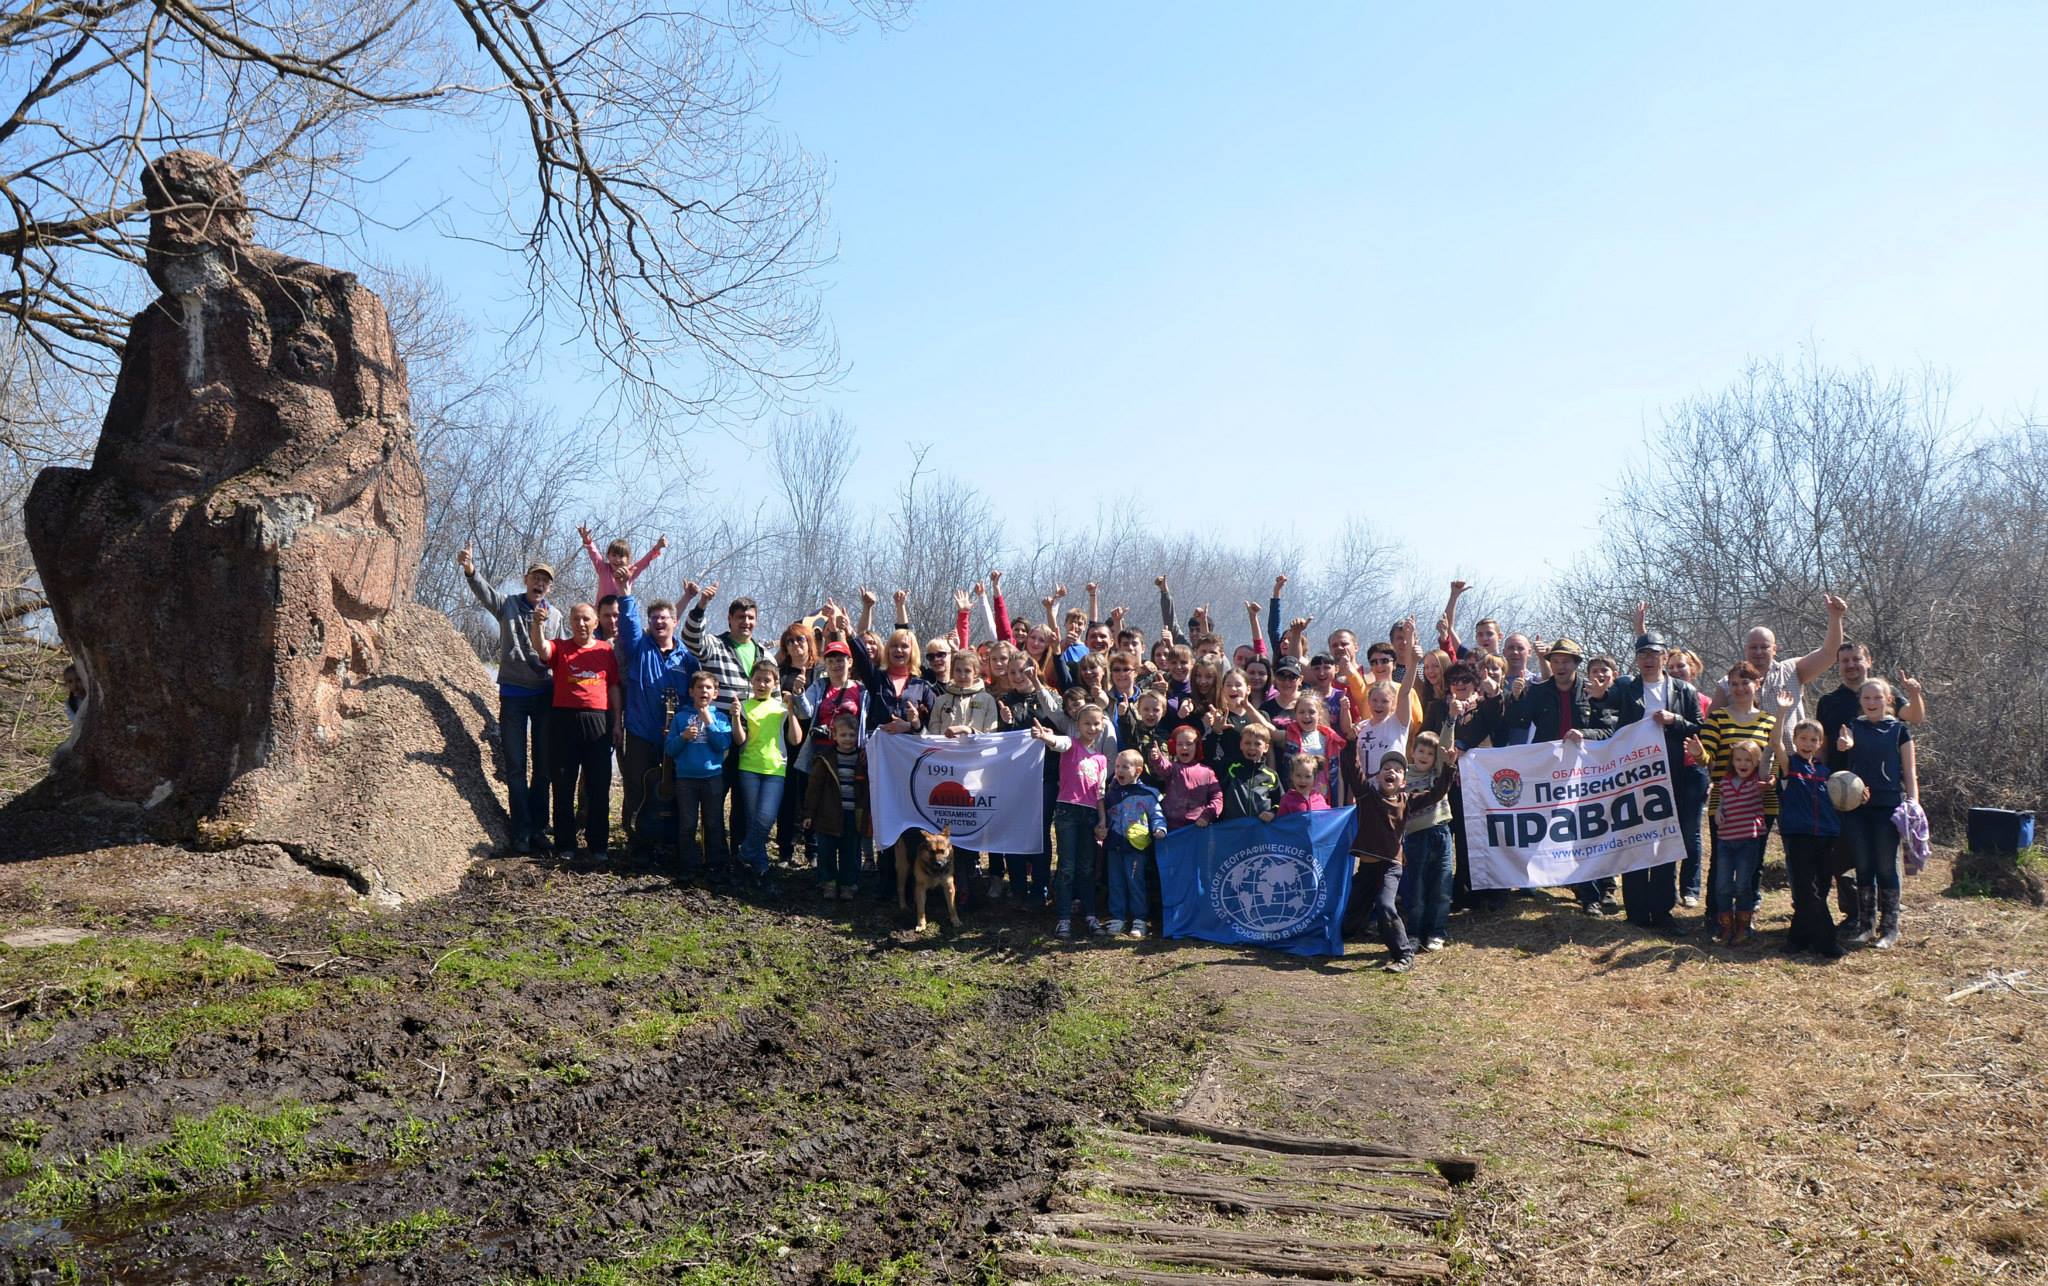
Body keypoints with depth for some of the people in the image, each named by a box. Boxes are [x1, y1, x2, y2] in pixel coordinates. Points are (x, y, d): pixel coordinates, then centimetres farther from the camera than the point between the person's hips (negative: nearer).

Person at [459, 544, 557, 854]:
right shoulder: (507, 604, -1)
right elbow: (484, 591, -20)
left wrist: (558, 689, 4)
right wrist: (470, 571, -41)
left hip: (544, 695, 2)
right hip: (513, 694, -2)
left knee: (543, 766, 7)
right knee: (516, 767, 0)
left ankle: (538, 828, 17)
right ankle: (521, 832, 4)